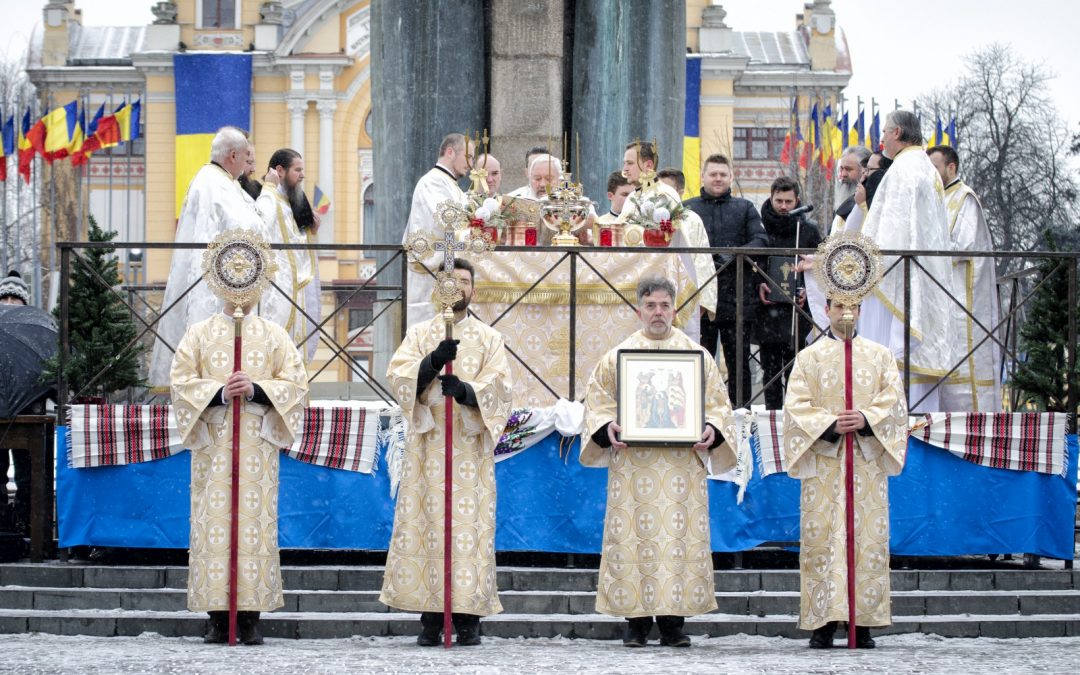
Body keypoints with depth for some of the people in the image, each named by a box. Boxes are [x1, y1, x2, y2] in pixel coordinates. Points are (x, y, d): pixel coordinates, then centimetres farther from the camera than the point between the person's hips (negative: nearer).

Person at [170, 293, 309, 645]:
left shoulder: (274, 335, 11)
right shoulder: (199, 333, 11)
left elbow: (296, 384, 5)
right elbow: (181, 382, 3)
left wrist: (256, 390, -11)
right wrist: (219, 393, -13)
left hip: (258, 442, 0)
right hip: (213, 441, 0)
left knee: (256, 520, -5)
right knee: (213, 518, -6)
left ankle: (251, 617, -4)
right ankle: (217, 618, -3)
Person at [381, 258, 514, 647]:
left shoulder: (489, 338, 11)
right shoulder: (420, 334, 12)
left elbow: (499, 386, -3)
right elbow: (398, 376, -3)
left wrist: (467, 391, -23)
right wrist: (433, 361, -20)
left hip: (471, 445, 0)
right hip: (428, 443, 0)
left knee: (471, 524, -6)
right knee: (425, 523, -5)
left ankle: (468, 617, -3)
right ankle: (430, 618, -2)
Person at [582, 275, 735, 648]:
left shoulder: (697, 355, 11)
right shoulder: (618, 355, 12)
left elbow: (718, 402, 11)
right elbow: (597, 399, 11)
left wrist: (712, 428, -8)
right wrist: (606, 426, -9)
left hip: (683, 460, 0)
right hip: (632, 461, 0)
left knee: (680, 537, -5)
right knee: (633, 536, -5)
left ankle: (673, 622, 0)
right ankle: (636, 622, 0)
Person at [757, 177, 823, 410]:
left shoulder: (808, 229, 7)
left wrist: (807, 290, -4)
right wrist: (758, 284, -6)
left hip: (796, 309, 0)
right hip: (767, 306, 0)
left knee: (793, 368, -2)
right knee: (770, 367, 3)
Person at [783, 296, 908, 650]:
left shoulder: (880, 355, 13)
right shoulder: (808, 357, 10)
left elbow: (894, 401, 4)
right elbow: (796, 405, 0)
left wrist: (866, 420, -14)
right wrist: (830, 425, -15)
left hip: (868, 459, 1)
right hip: (823, 459, -1)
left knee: (869, 537, -4)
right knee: (822, 537, -7)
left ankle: (864, 623, -2)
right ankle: (824, 623, -6)